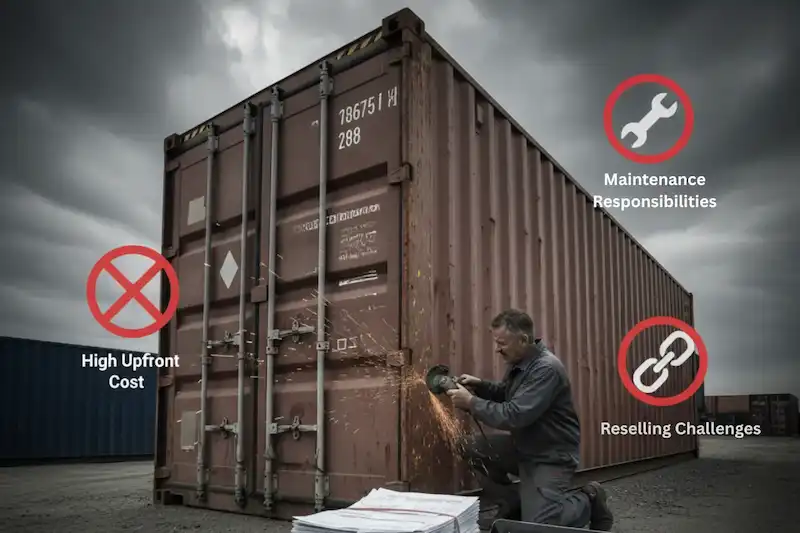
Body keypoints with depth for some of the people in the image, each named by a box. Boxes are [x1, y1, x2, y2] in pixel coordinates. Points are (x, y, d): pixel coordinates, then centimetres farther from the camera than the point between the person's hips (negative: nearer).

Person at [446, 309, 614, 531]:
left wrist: (471, 402, -24)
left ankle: (588, 502, 12)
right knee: (474, 448, -2)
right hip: (524, 446, 9)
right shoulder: (518, 362, 1)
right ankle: (513, 505, 12)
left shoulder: (547, 369, -27)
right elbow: (505, 394, 18)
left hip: (551, 456, -9)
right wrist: (480, 385, -2)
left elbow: (514, 416, -33)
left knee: (536, 524, -14)